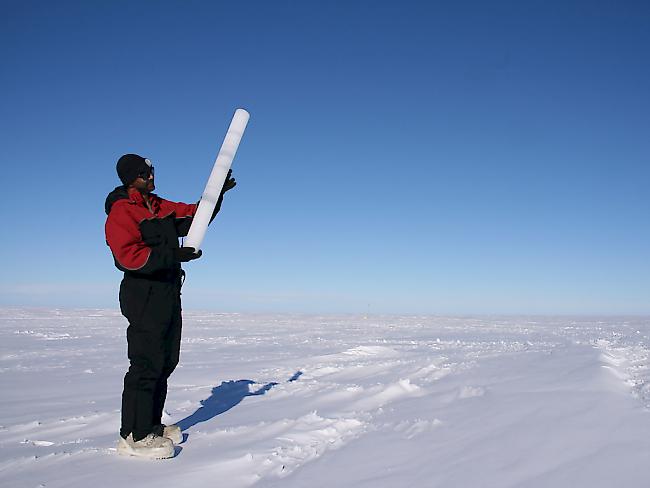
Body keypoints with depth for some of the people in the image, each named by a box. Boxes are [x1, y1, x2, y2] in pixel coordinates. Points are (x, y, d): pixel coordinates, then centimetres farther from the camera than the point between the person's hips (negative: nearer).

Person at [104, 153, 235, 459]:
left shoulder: (161, 207, 16)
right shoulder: (120, 212, -9)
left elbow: (194, 215, 17)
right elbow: (129, 256, -21)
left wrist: (217, 193, 3)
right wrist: (174, 255, -27)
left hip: (169, 294, 9)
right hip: (144, 295, -9)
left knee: (166, 362, 13)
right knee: (147, 364, -9)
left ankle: (151, 425, 25)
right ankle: (134, 436, 1)